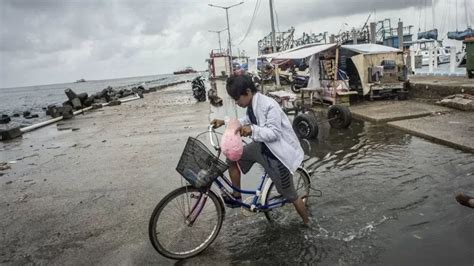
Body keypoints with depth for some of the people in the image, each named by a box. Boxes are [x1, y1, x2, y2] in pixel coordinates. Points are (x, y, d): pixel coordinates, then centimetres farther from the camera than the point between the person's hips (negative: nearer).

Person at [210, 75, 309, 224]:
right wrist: (224, 122, 7)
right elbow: (247, 121, 17)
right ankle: (236, 196, 18)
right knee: (232, 157, 1)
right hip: (261, 147, 8)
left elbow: (274, 133, -29)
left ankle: (307, 223, 31)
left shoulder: (268, 105, -28)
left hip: (277, 155, -8)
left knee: (290, 195, 5)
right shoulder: (252, 105, -2)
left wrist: (252, 130, -42)